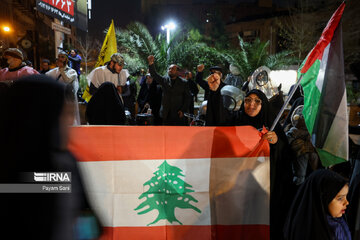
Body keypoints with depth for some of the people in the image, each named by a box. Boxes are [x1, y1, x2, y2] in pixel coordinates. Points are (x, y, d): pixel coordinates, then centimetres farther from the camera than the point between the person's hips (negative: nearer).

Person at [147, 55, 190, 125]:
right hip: (166, 114, 2)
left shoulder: (183, 83, 0)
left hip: (178, 114, -2)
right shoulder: (164, 80, 6)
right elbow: (154, 75, -8)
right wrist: (151, 64, -24)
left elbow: (187, 98, 0)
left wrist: (183, 110, -9)